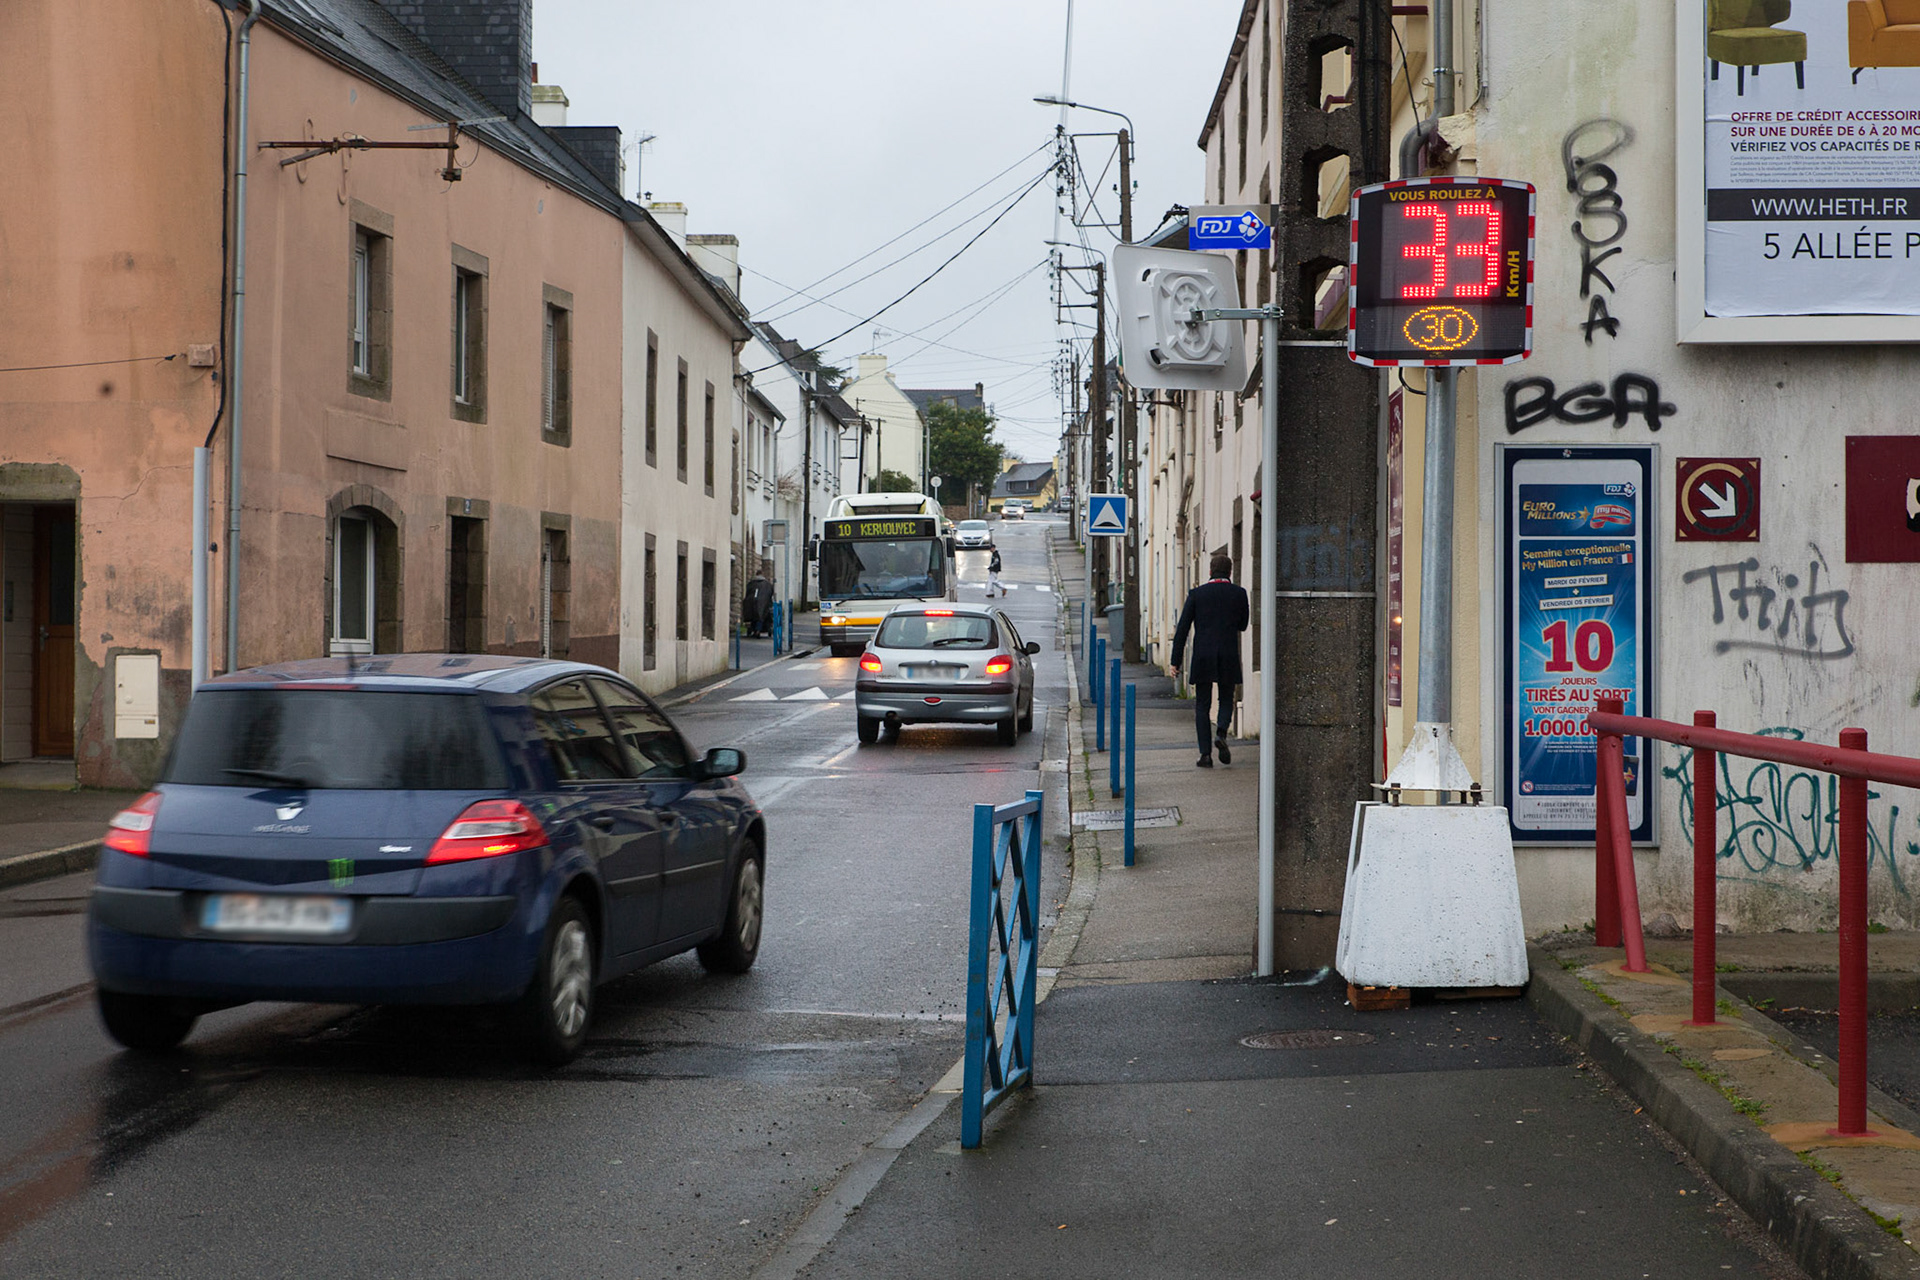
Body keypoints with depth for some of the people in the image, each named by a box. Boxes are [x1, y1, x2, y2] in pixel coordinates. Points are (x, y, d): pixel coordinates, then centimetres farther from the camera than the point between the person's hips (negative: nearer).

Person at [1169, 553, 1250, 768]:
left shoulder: (1197, 594, 1)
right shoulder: (1238, 594, 2)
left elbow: (1183, 628, -1)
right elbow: (1242, 626, 15)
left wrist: (1176, 661, 3)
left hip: (1203, 656, 0)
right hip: (1229, 658, 1)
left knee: (1202, 705, 7)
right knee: (1226, 700, 16)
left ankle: (1206, 754, 0)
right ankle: (1221, 733, -12)